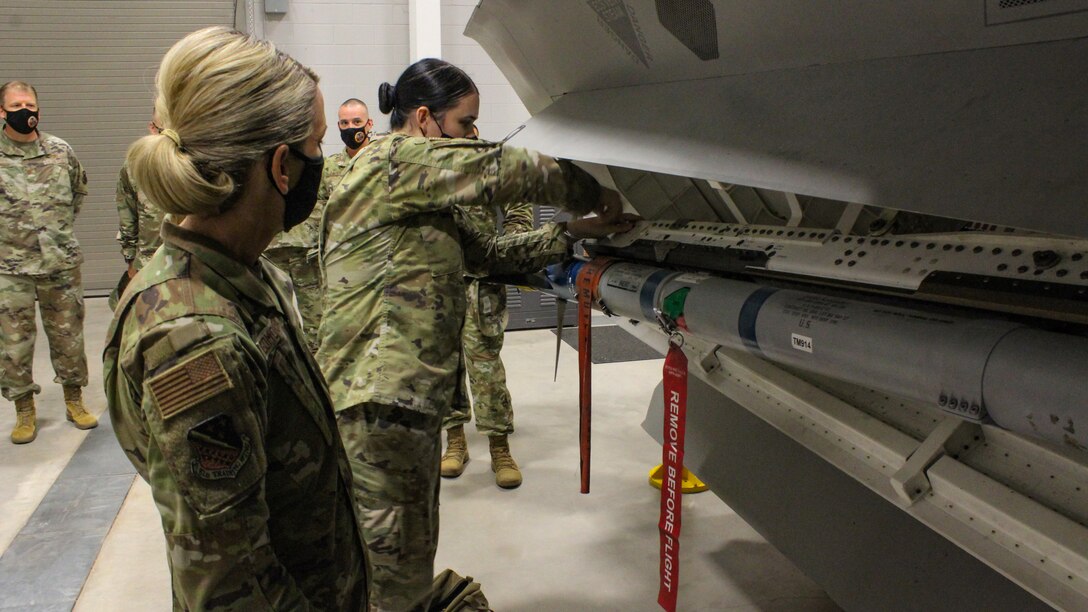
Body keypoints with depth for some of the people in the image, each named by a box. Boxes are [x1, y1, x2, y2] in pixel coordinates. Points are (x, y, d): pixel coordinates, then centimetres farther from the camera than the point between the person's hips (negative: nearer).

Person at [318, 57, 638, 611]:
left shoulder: (423, 202, 22)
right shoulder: (390, 160, -9)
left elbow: (487, 252, 20)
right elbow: (503, 170, -12)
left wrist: (574, 231, 14)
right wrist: (592, 194, 1)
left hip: (412, 404, 10)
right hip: (377, 406, -10)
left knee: (412, 560, 20)